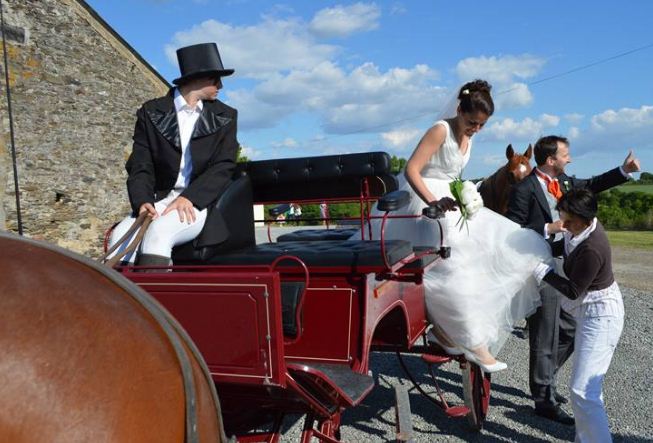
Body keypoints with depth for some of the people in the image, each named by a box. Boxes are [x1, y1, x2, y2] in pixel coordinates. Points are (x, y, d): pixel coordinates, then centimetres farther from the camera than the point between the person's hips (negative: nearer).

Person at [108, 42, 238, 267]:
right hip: (161, 199, 2)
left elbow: (223, 168, -3)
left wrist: (189, 198, -18)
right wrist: (143, 201, -18)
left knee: (158, 231, -31)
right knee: (120, 235, -26)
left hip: (203, 203, -2)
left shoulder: (225, 117, 9)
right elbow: (140, 167, 3)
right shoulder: (151, 113, 8)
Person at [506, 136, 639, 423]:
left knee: (570, 331, 19)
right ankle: (544, 400, 18)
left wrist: (624, 170, 16)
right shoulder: (524, 190, -16)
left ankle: (543, 380, 37)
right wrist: (548, 229, -22)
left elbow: (591, 185, 25)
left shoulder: (564, 182, 8)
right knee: (545, 338, 2)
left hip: (564, 271, 9)